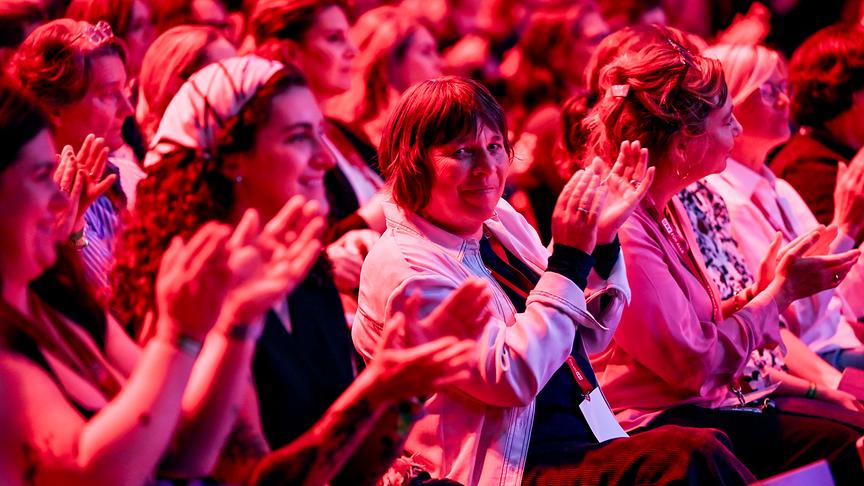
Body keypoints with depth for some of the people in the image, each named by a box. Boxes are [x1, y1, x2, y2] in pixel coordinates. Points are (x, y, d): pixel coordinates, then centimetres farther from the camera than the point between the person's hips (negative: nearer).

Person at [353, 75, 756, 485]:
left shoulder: (502, 222, 13)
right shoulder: (399, 267, -10)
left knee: (708, 447, -22)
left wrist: (600, 239, 4)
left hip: (594, 437, 8)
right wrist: (570, 258, -16)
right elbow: (513, 379, -18)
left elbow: (591, 336, 19)